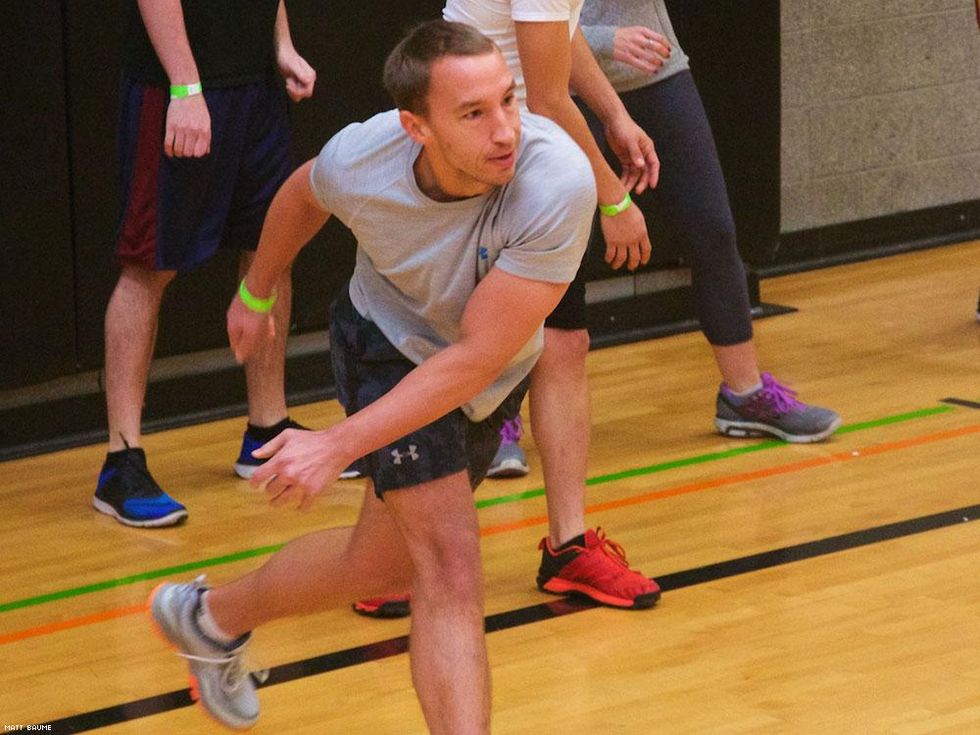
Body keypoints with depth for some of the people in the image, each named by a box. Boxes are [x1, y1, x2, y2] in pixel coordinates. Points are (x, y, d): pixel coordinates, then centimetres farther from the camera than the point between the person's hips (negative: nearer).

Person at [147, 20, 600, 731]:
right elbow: (303, 194, 0)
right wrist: (257, 293, 16)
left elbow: (476, 358, -34)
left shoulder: (557, 184, -38)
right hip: (388, 344, -2)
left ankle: (212, 617, 43)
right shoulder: (358, 161, -29)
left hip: (488, 379, 2)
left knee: (380, 561, 18)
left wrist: (340, 445, -35)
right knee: (451, 570, -19)